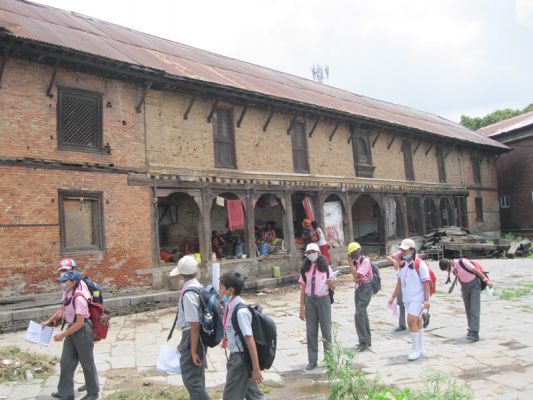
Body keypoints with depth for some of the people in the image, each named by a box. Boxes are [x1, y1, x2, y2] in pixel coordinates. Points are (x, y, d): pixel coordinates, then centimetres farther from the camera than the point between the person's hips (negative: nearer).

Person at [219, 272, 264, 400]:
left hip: (242, 358, -9)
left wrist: (256, 369, -22)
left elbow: (250, 341, -24)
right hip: (236, 356, 9)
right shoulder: (230, 306, 2)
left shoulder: (240, 312, -24)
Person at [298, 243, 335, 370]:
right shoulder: (305, 269, 3)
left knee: (326, 330, 6)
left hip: (323, 300, -1)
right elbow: (303, 290, 4)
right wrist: (302, 308, 0)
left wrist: (330, 282, -22)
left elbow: (333, 288, 1)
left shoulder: (326, 268, -1)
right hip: (309, 300, 2)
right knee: (311, 331, 6)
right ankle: (312, 360, 16)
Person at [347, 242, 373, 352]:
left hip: (365, 288, -8)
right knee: (362, 314, 15)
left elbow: (356, 275, -21)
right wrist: (355, 273, -14)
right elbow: (355, 277, 8)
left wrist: (350, 263, -14)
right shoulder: (355, 262, 9)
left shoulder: (365, 261, -14)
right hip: (358, 288, 8)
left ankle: (364, 342, -7)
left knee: (359, 314, -14)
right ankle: (367, 340, 27)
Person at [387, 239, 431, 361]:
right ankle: (420, 349, 24)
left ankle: (416, 350, -2)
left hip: (418, 298, -7)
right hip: (407, 299, 7)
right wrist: (393, 297, 15)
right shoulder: (402, 264, 10)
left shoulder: (420, 264, -13)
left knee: (411, 321, -13)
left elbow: (426, 283, -14)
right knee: (417, 323, 15)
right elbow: (399, 282, 16)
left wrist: (426, 299, -19)